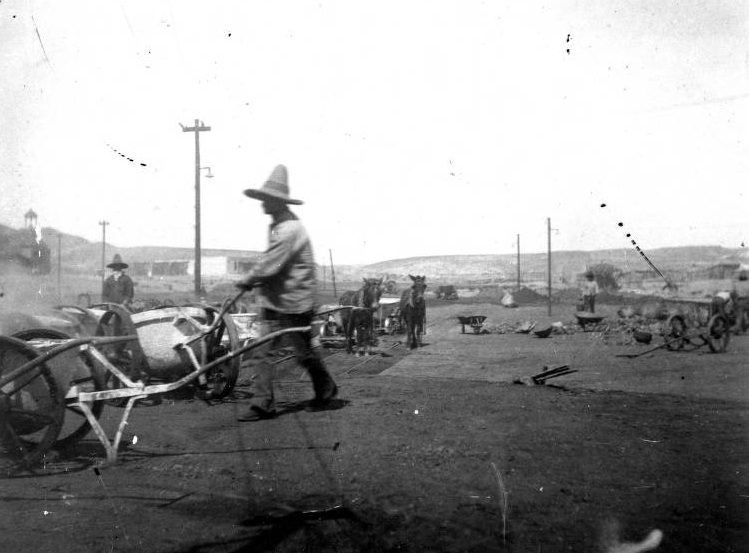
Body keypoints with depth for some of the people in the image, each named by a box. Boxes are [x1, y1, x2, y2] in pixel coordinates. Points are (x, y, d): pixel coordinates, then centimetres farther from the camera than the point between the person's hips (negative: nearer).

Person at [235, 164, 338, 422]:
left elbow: (270, 265, -23)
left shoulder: (289, 229, -21)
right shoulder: (276, 226, 12)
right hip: (275, 301, 9)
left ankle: (326, 390, 31)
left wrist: (247, 281, -9)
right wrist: (254, 282, 4)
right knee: (262, 352, 2)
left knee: (304, 353, 8)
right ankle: (262, 405, 7)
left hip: (295, 303, -9)